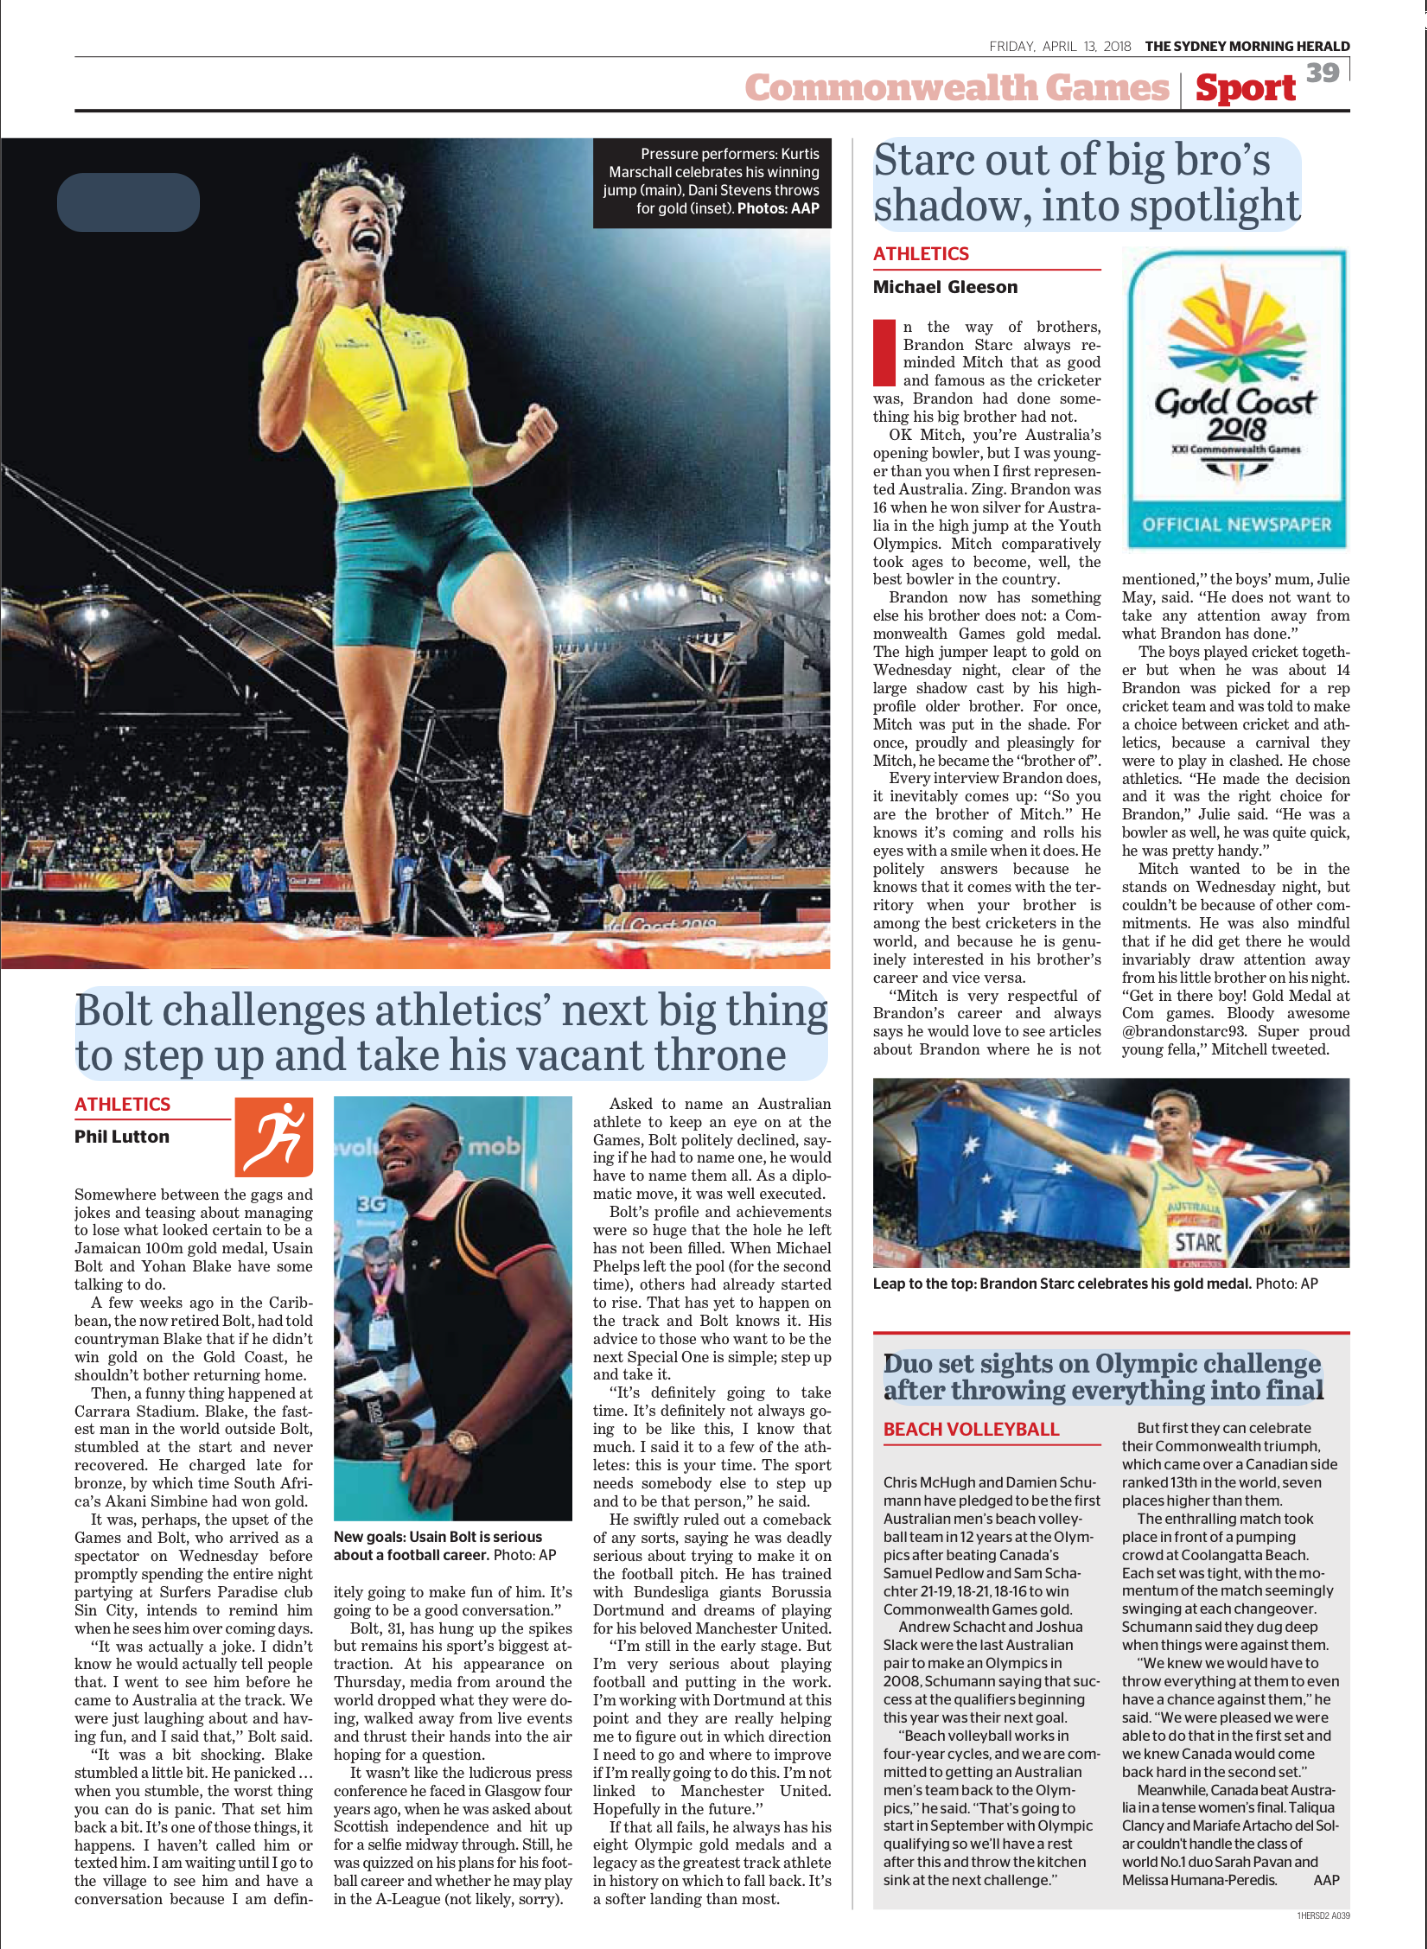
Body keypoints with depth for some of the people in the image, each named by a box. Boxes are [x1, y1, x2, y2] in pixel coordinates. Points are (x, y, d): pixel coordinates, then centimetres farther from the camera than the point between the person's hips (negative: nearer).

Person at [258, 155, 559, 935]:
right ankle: (376, 930, 5)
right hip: (372, 529, -2)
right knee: (372, 750, -7)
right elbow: (277, 433, -7)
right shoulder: (300, 338, 14)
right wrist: (310, 315, -7)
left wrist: (523, 448, 5)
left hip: (460, 521, 2)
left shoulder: (438, 335, 25)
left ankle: (512, 856, -25)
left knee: (530, 641, -31)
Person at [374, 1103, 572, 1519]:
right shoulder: (412, 1238, 15)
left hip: (524, 1466, -8)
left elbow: (556, 1329, -22)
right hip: (461, 1466, 8)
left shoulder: (488, 1202, -11)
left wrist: (461, 1444, -24)